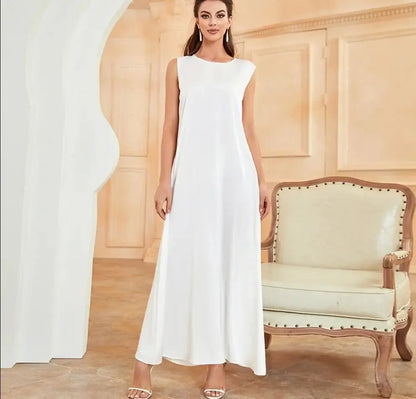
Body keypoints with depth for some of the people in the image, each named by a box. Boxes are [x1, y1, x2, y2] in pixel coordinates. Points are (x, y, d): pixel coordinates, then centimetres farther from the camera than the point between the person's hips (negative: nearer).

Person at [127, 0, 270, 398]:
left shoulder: (245, 70, 12)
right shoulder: (178, 67, 10)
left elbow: (249, 130, 11)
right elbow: (170, 127, 4)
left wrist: (262, 181, 6)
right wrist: (164, 180, -4)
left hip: (234, 175, 1)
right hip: (191, 174, -1)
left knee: (230, 264, 2)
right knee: (179, 263, -3)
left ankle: (218, 363, 13)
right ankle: (145, 362, 6)